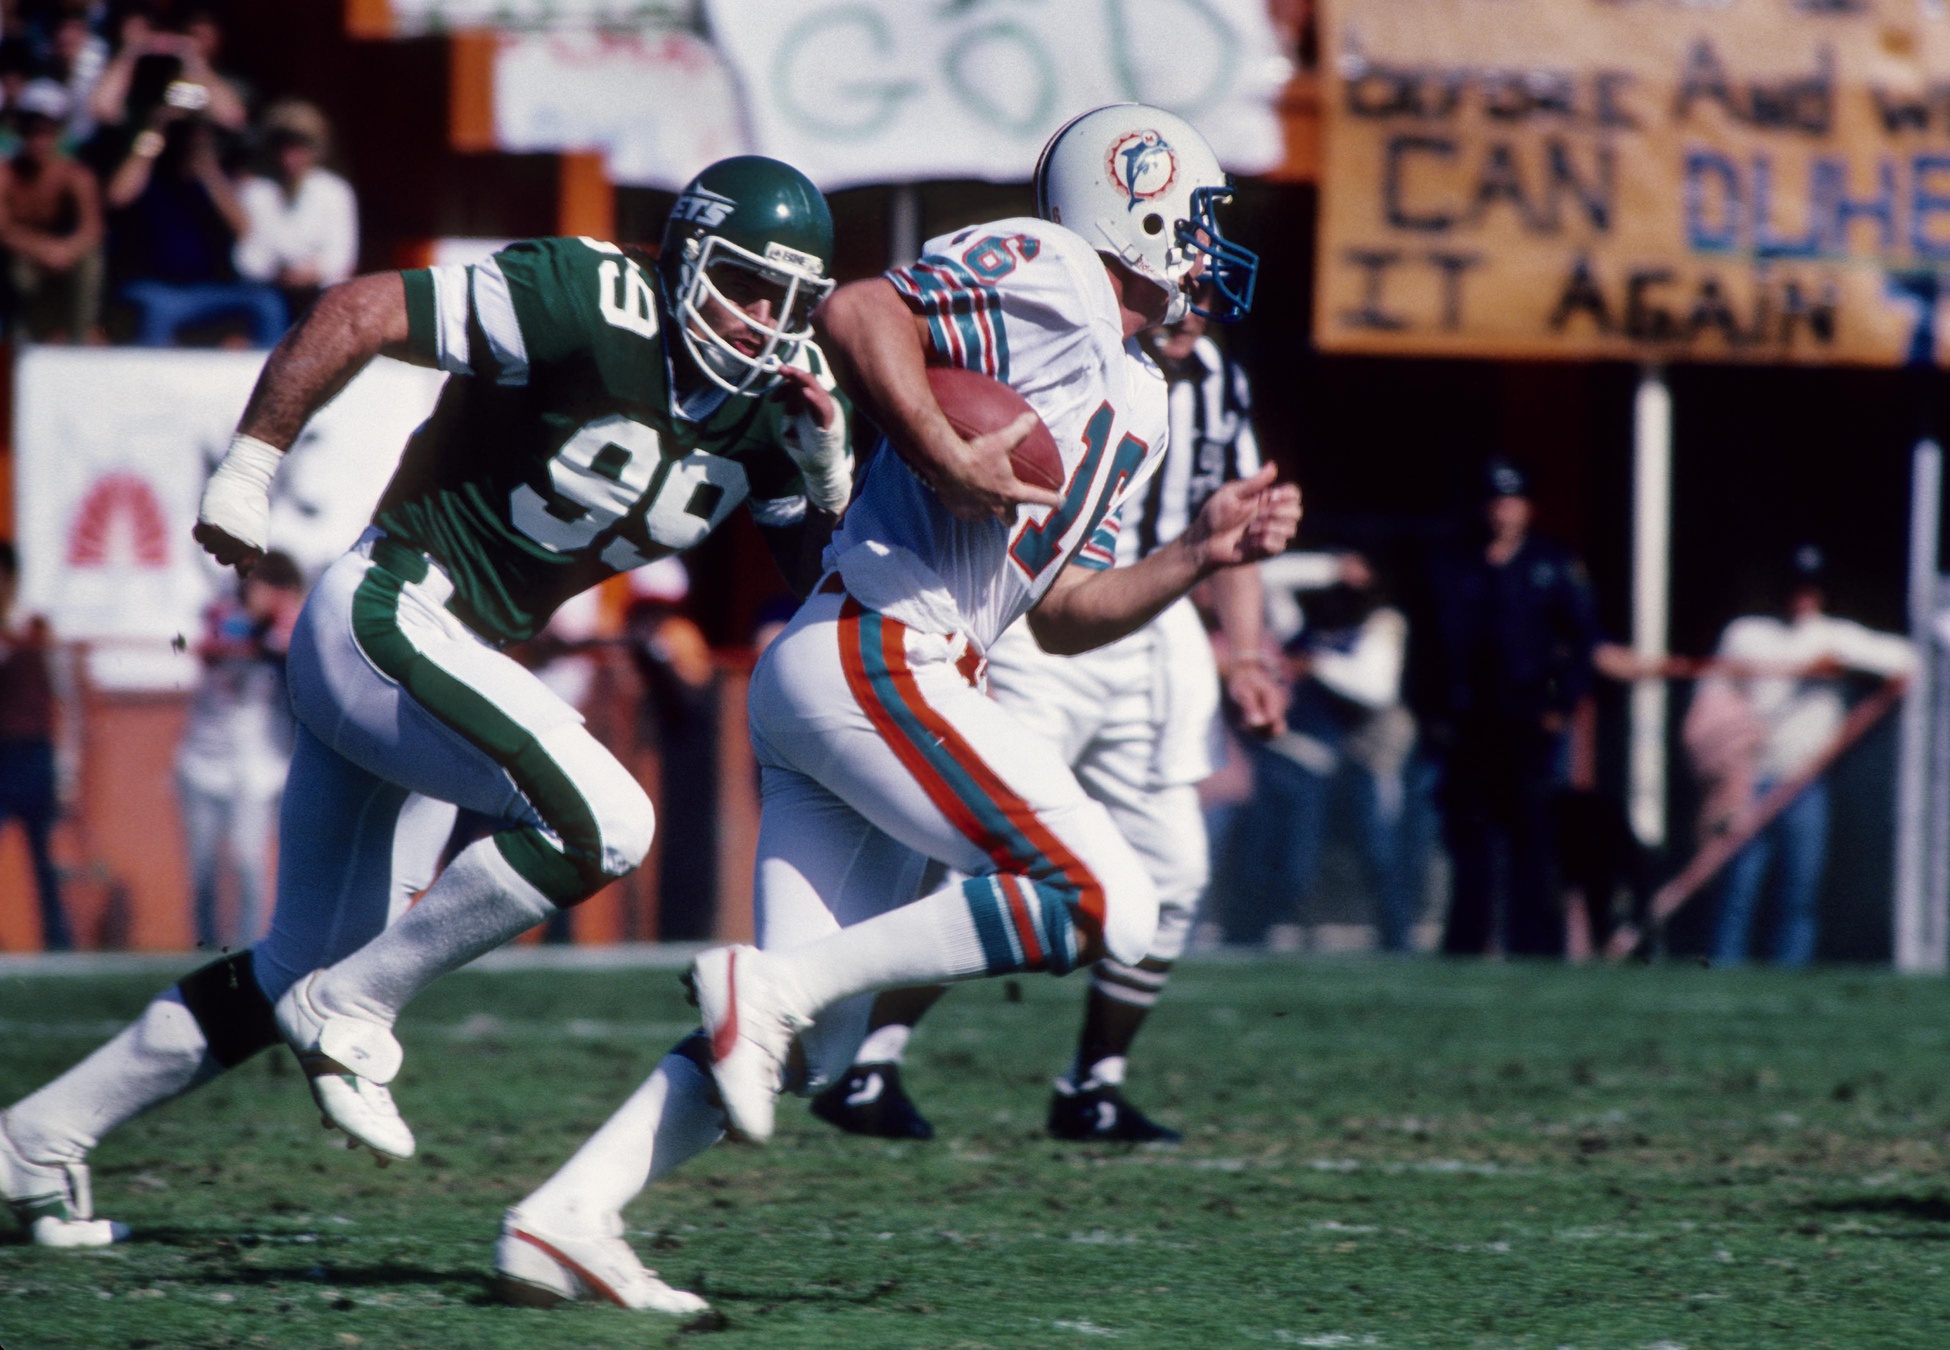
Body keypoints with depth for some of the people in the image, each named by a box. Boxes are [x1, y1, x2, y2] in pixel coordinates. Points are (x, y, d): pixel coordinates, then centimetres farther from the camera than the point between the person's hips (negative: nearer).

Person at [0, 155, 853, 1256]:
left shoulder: (772, 403, 2)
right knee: (600, 822, -23)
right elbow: (358, 312, -17)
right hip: (389, 616, -9)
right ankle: (351, 1011, -9)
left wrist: (828, 454, -11)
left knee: (302, 973, 14)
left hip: (448, 657, 9)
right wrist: (248, 474, -14)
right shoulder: (593, 308, -20)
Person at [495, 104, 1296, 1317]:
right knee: (1108, 906, -14)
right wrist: (947, 455, -23)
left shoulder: (1133, 403, 27)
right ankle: (775, 984, -17)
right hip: (878, 652, -10)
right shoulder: (1052, 281, -2)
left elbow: (1062, 615, 28)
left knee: (812, 1044, 3)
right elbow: (858, 313, -15)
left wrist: (1203, 554, 18)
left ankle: (567, 1220, -5)